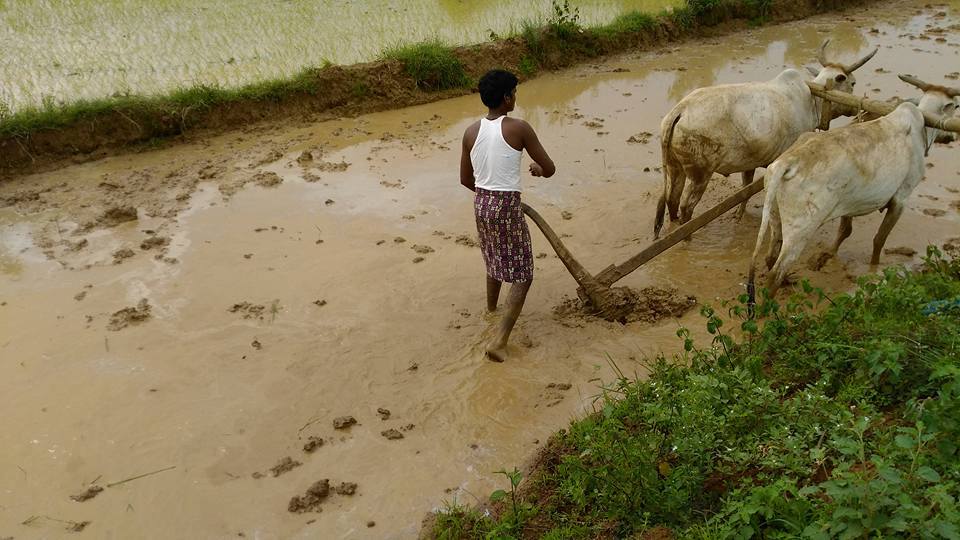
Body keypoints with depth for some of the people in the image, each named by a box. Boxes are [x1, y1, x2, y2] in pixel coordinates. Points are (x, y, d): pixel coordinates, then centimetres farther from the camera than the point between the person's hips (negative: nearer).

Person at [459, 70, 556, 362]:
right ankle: (499, 341, -4)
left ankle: (491, 306, 52)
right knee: (522, 275, 5)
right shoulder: (519, 128, -14)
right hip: (507, 207, -6)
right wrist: (537, 168, 16)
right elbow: (550, 170, -7)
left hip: (481, 203, 6)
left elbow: (465, 179, 10)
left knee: (495, 259, 30)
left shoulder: (471, 132, 1)